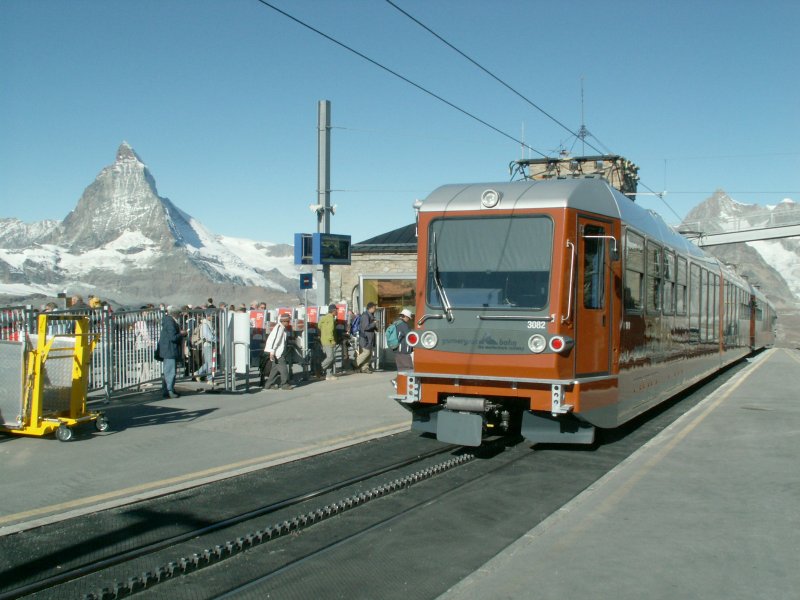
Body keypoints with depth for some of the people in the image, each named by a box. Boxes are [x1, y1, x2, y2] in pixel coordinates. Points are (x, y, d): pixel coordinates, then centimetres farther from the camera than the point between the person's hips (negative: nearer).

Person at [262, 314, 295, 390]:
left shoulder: (283, 328, 15)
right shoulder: (279, 327, -16)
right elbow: (274, 339, -22)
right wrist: (272, 352, -26)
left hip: (280, 352, 10)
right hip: (276, 352, -10)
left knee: (276, 368, 12)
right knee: (283, 367, -7)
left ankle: (268, 385, 16)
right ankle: (285, 384, 0)